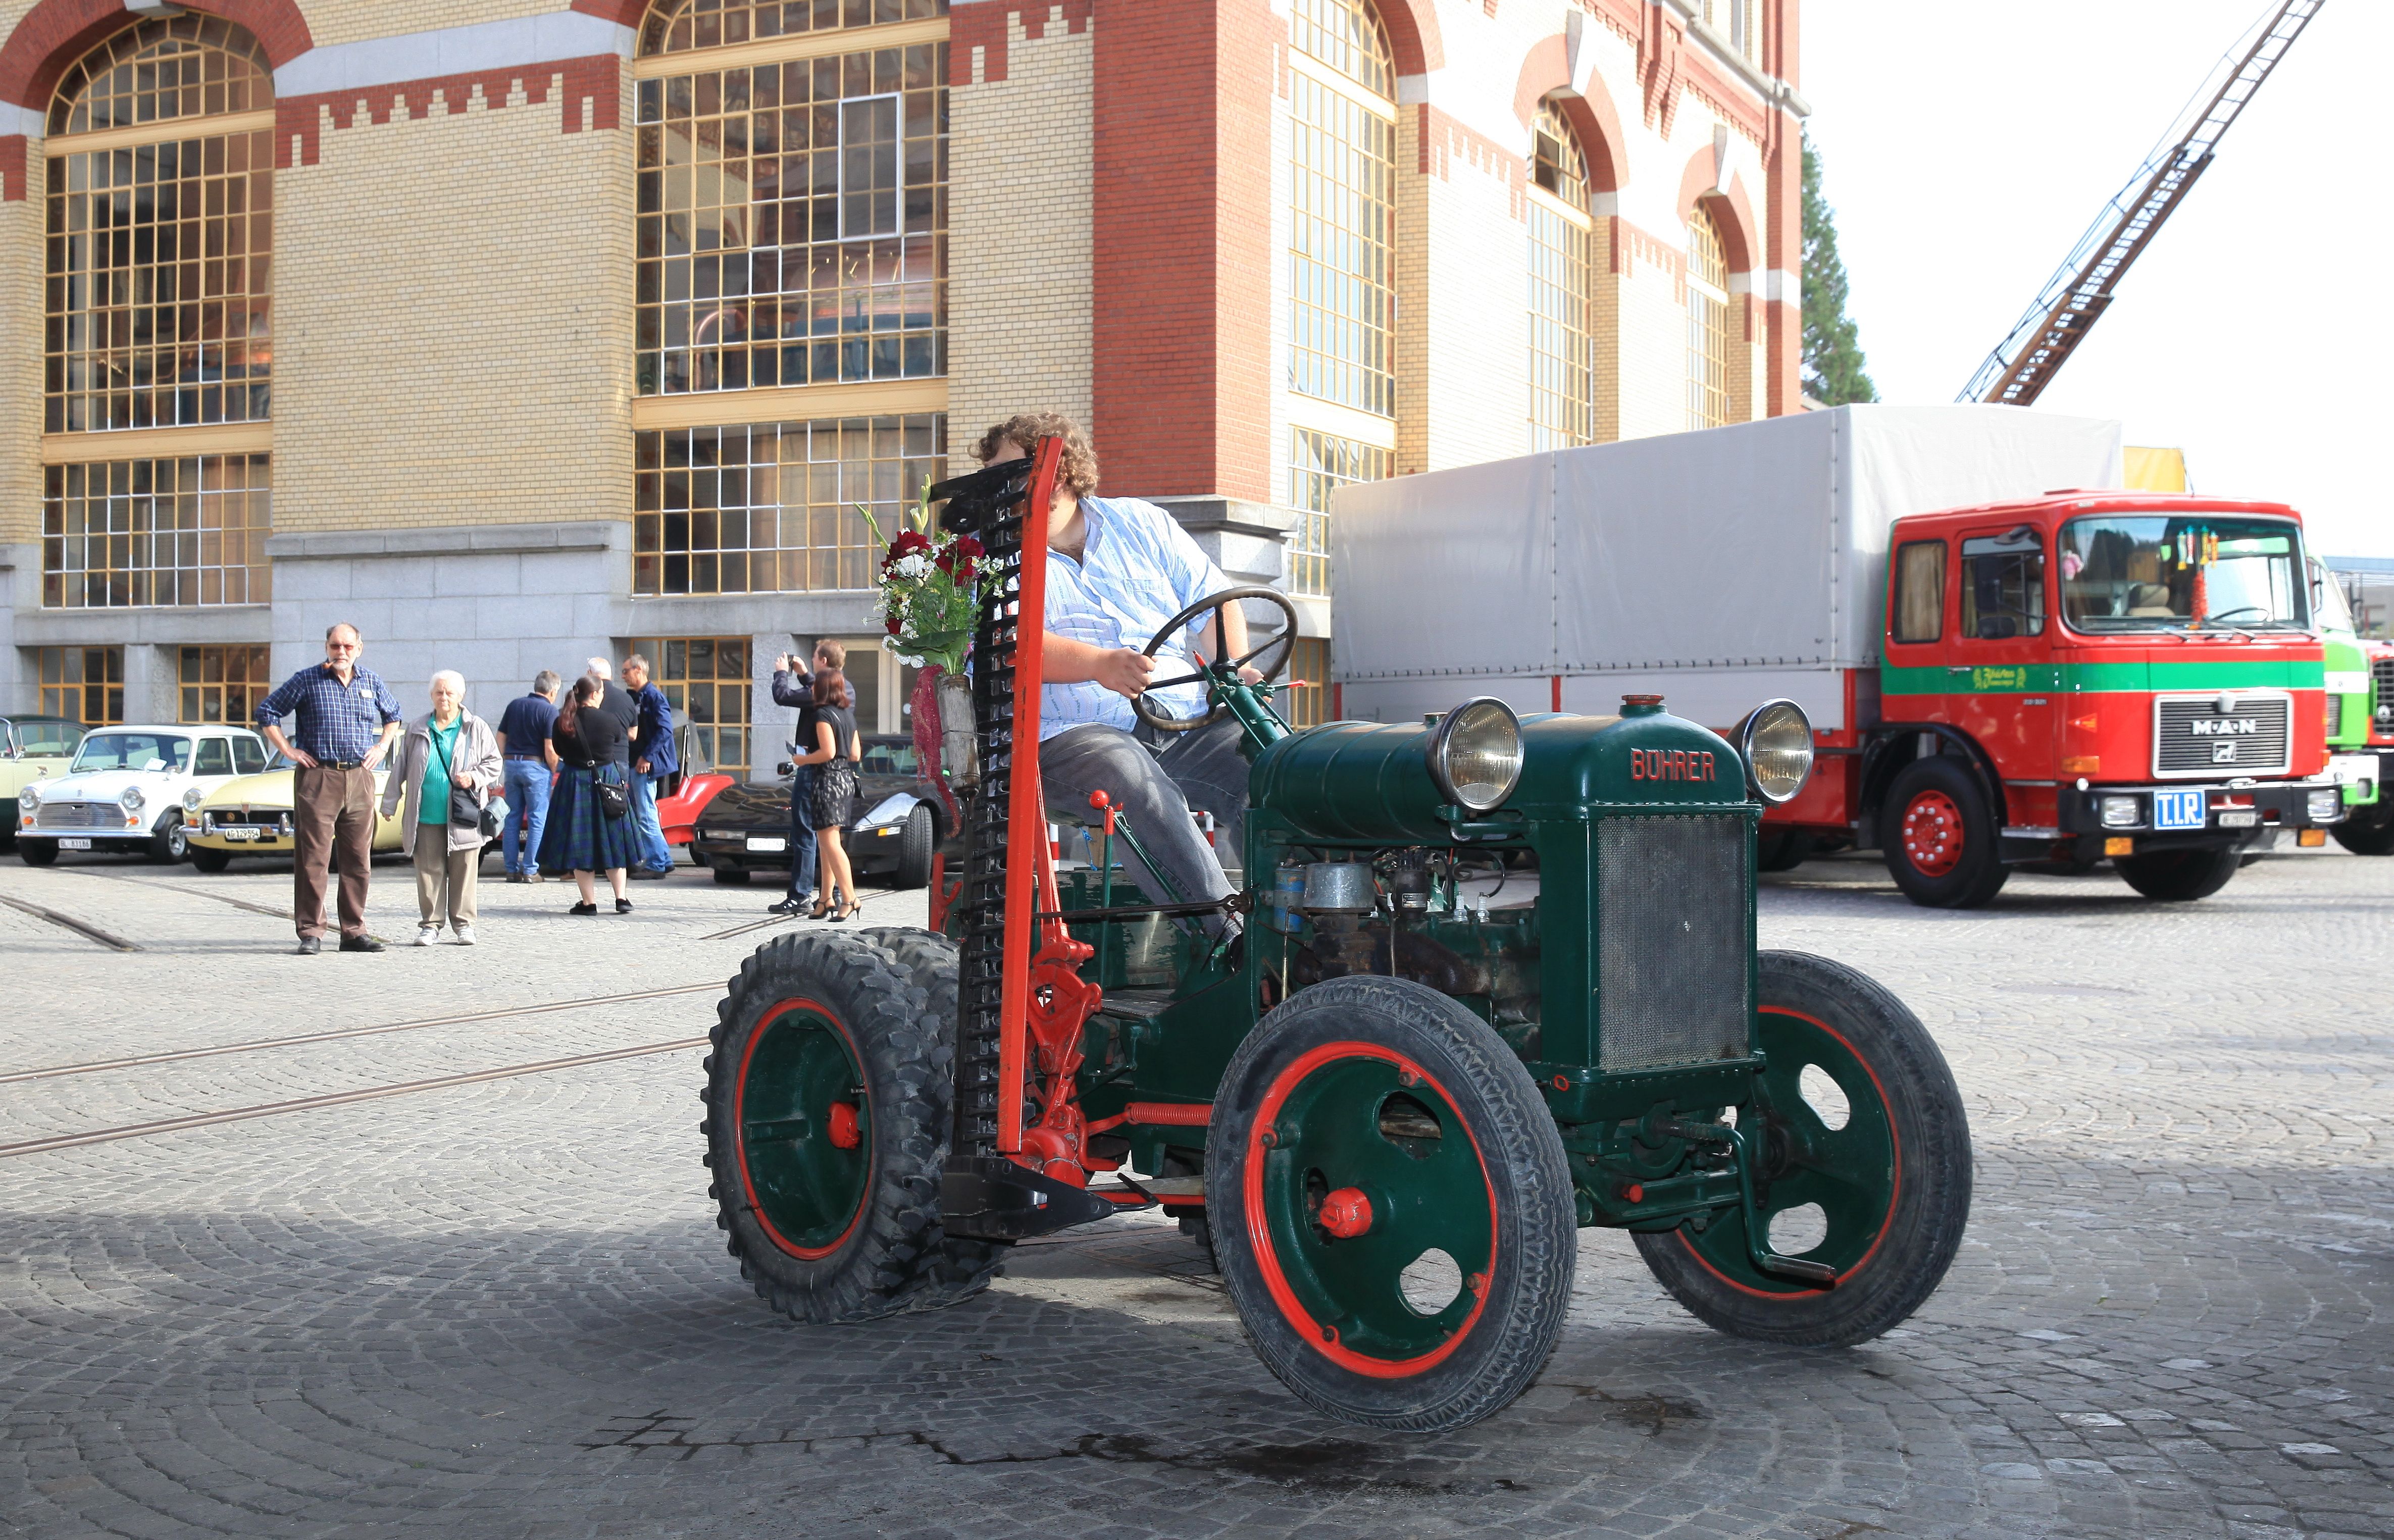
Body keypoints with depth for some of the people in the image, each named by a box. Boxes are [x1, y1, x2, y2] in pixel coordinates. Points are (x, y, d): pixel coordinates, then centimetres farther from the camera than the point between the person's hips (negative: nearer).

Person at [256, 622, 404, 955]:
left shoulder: (372, 682, 11)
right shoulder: (306, 681, 0)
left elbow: (393, 714, 28)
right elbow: (266, 713, 5)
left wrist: (382, 747, 14)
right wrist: (289, 751, -2)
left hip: (360, 779, 4)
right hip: (317, 779, -4)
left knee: (358, 859, 5)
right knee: (313, 858, -5)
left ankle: (354, 931, 12)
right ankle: (311, 933, -1)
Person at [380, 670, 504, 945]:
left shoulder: (477, 729, 6)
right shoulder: (418, 730, 12)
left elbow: (495, 763, 9)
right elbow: (400, 768, 17)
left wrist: (474, 777, -10)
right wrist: (390, 804, 15)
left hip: (463, 817, -2)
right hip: (426, 817, 2)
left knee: (464, 871, 0)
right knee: (429, 871, 2)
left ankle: (463, 924, 9)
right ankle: (430, 924, 9)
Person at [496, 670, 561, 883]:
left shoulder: (515, 705, 9)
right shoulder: (549, 710, -9)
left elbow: (501, 738, 11)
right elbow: (550, 749, -14)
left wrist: (507, 761, 16)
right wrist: (554, 771, -1)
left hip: (512, 764, 6)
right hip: (536, 766, -5)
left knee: (513, 818, 11)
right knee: (537, 820, 1)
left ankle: (512, 869, 12)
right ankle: (530, 870, -2)